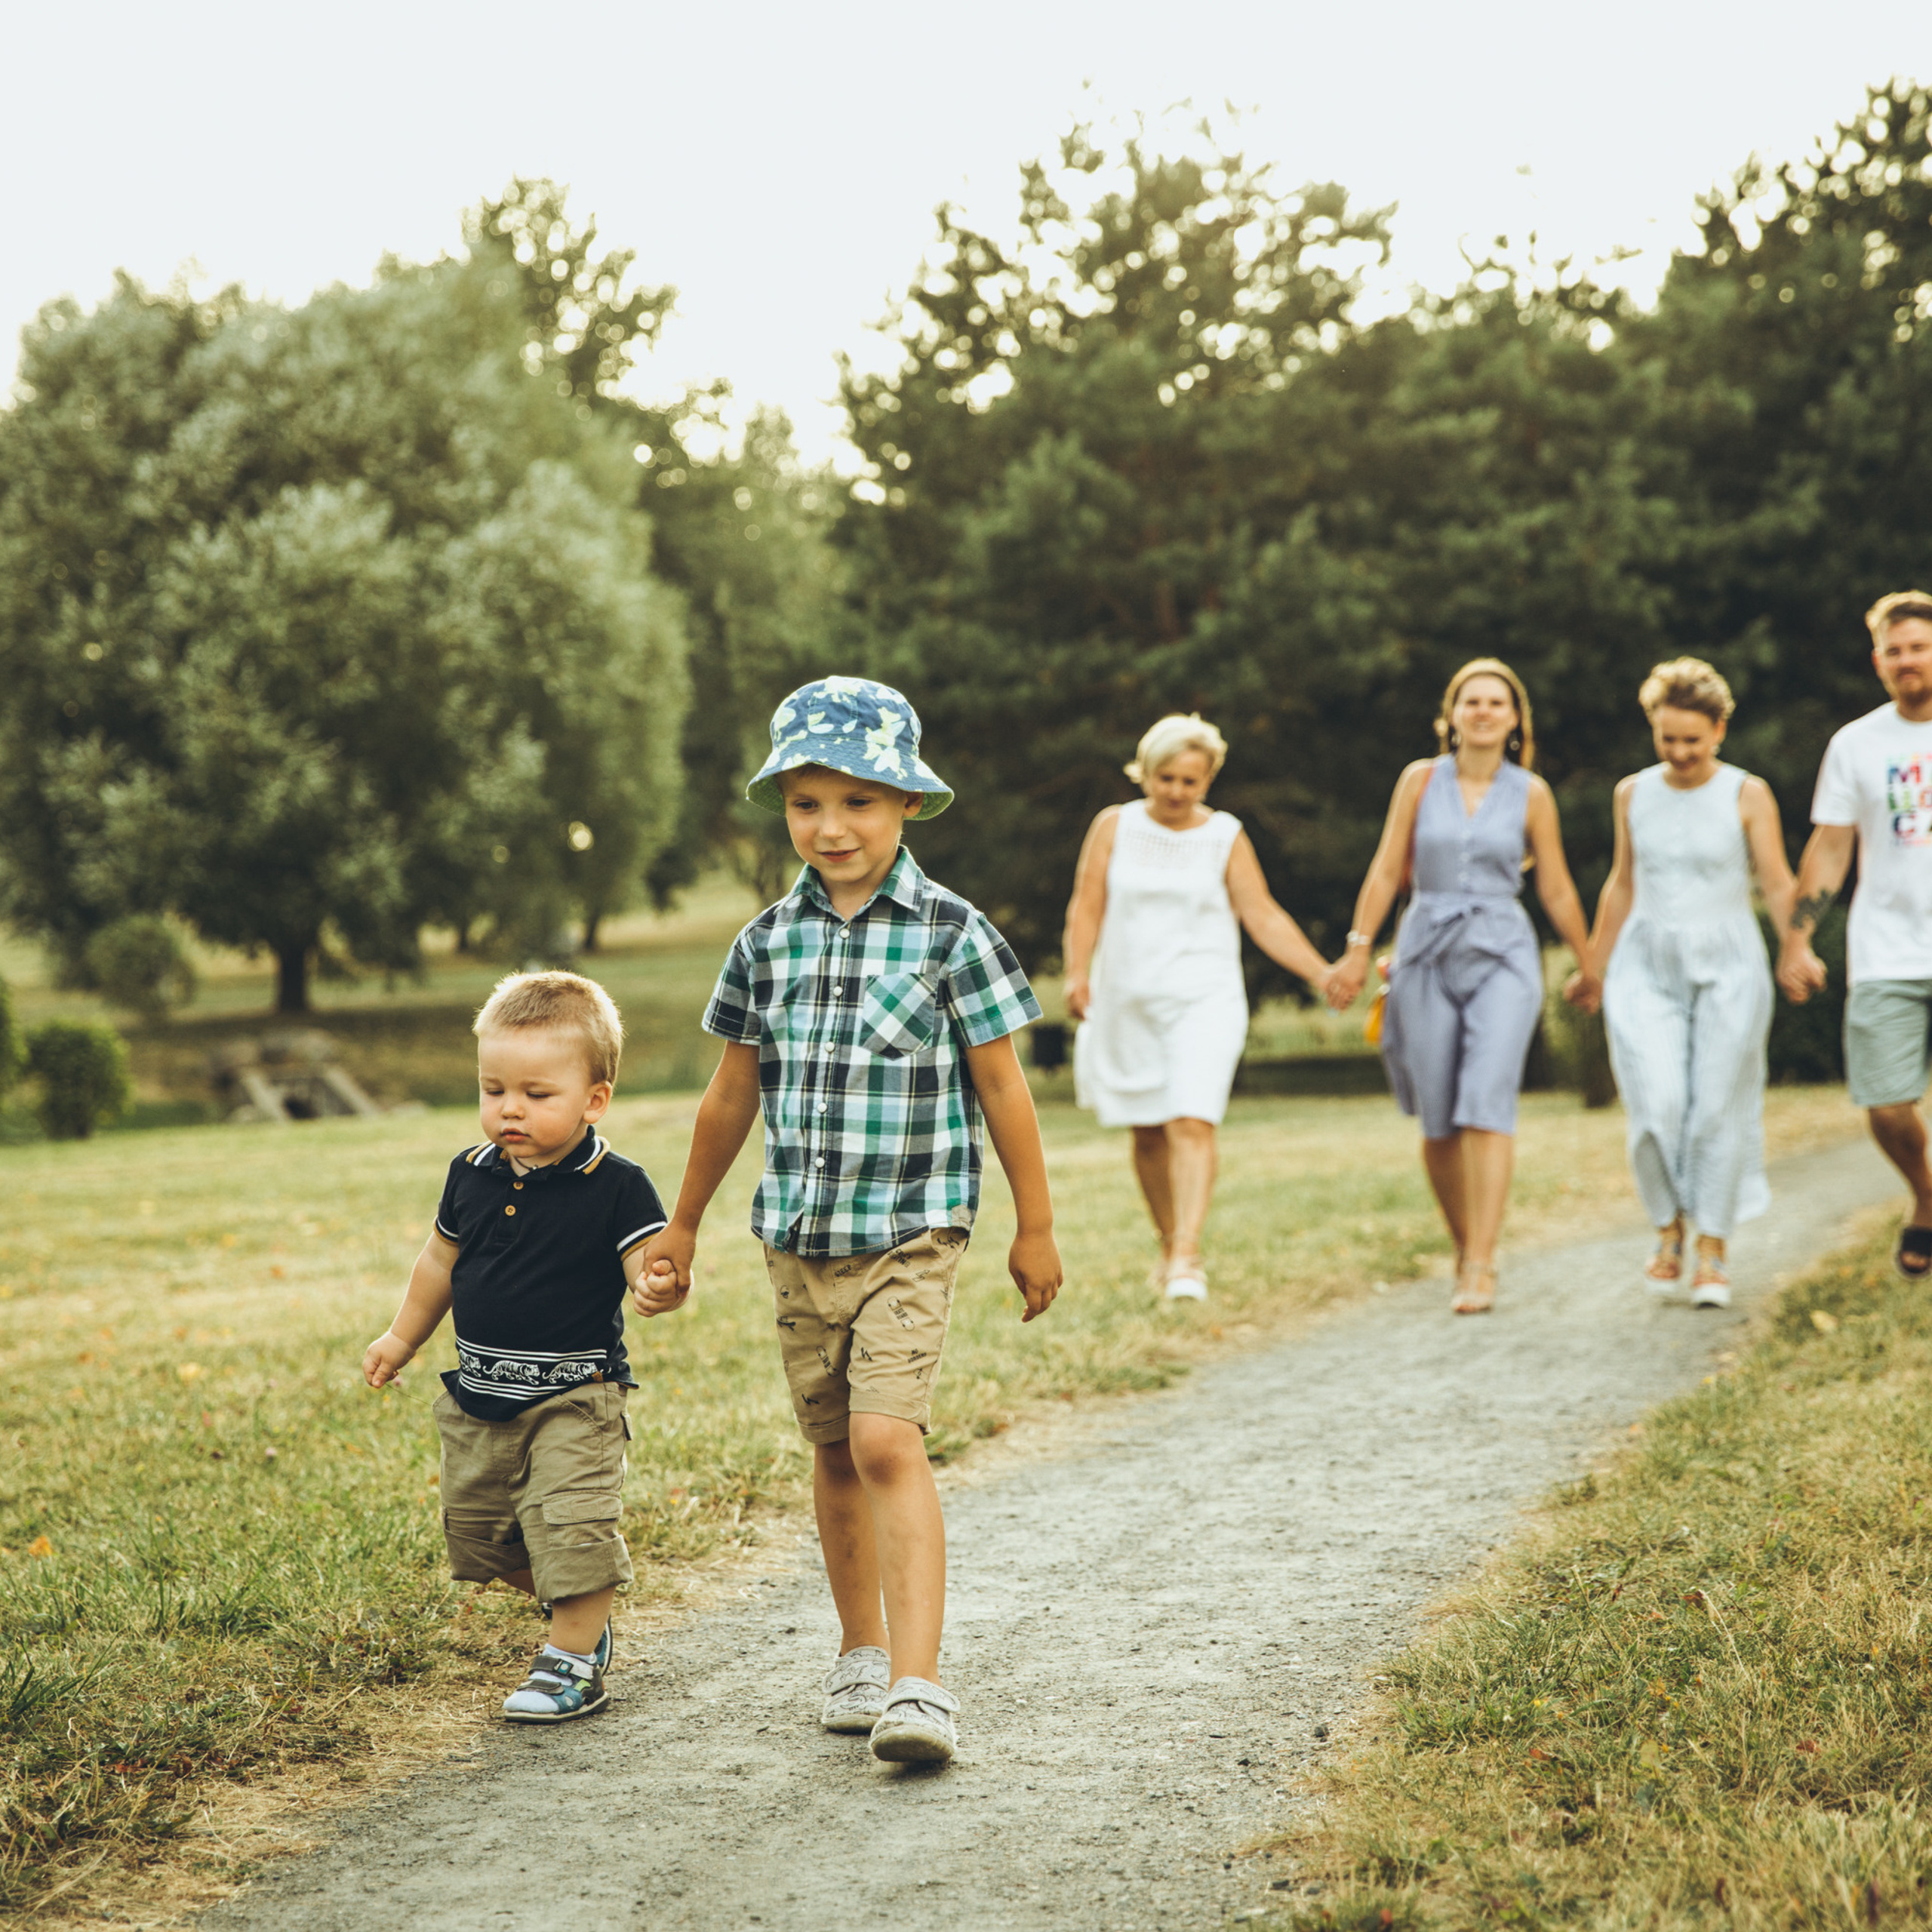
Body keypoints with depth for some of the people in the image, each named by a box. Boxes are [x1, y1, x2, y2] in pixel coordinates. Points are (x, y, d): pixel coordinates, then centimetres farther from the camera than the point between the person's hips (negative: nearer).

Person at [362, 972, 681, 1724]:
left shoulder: (616, 1186, -14)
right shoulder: (472, 1175, 2)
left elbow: (649, 1264, -18)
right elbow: (440, 1261, 17)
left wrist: (661, 1287, -42)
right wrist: (403, 1338, 26)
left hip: (573, 1398, -6)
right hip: (480, 1394, 6)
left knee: (571, 1531, -12)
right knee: (477, 1528, 15)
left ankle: (573, 1661, 7)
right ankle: (579, 1614, 36)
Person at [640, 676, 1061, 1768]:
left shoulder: (951, 934, -7)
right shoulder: (771, 941, 5)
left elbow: (1001, 1086, -2)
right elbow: (736, 1092, 14)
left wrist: (1036, 1227, 2)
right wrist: (684, 1224, 20)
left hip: (909, 1236, -5)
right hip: (799, 1237, 5)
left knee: (888, 1441, -17)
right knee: (834, 1449, 13)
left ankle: (917, 1686, -18)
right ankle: (861, 1654, 29)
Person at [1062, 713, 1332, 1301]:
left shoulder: (1226, 838, 3)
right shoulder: (1115, 827, 5)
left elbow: (1265, 919, 2)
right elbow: (1087, 907, 3)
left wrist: (1321, 972, -7)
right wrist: (1077, 973, -12)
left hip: (1204, 998, -2)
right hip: (1128, 1001, 2)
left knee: (1193, 1123, -18)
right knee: (1148, 1133, 9)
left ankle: (1188, 1256, -23)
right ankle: (1169, 1245, 26)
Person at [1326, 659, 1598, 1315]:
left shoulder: (1531, 793, 3)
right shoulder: (1421, 780, 4)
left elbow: (1556, 890, 11)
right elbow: (1387, 871, 7)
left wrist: (1587, 966, 17)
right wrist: (1358, 950, 3)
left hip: (1502, 956, -1)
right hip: (1428, 953, 1)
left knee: (1488, 1102, -16)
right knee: (1438, 1120, 2)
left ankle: (1481, 1269, -19)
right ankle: (1465, 1247, 23)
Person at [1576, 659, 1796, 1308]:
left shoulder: (1747, 795, -3)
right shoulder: (1633, 794, 6)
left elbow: (1777, 884, -7)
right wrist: (1594, 964, 20)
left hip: (1727, 966, -2)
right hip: (1648, 964, 2)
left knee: (1718, 1109, -2)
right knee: (1658, 1105, -12)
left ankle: (1713, 1254, 7)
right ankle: (1669, 1230, 9)